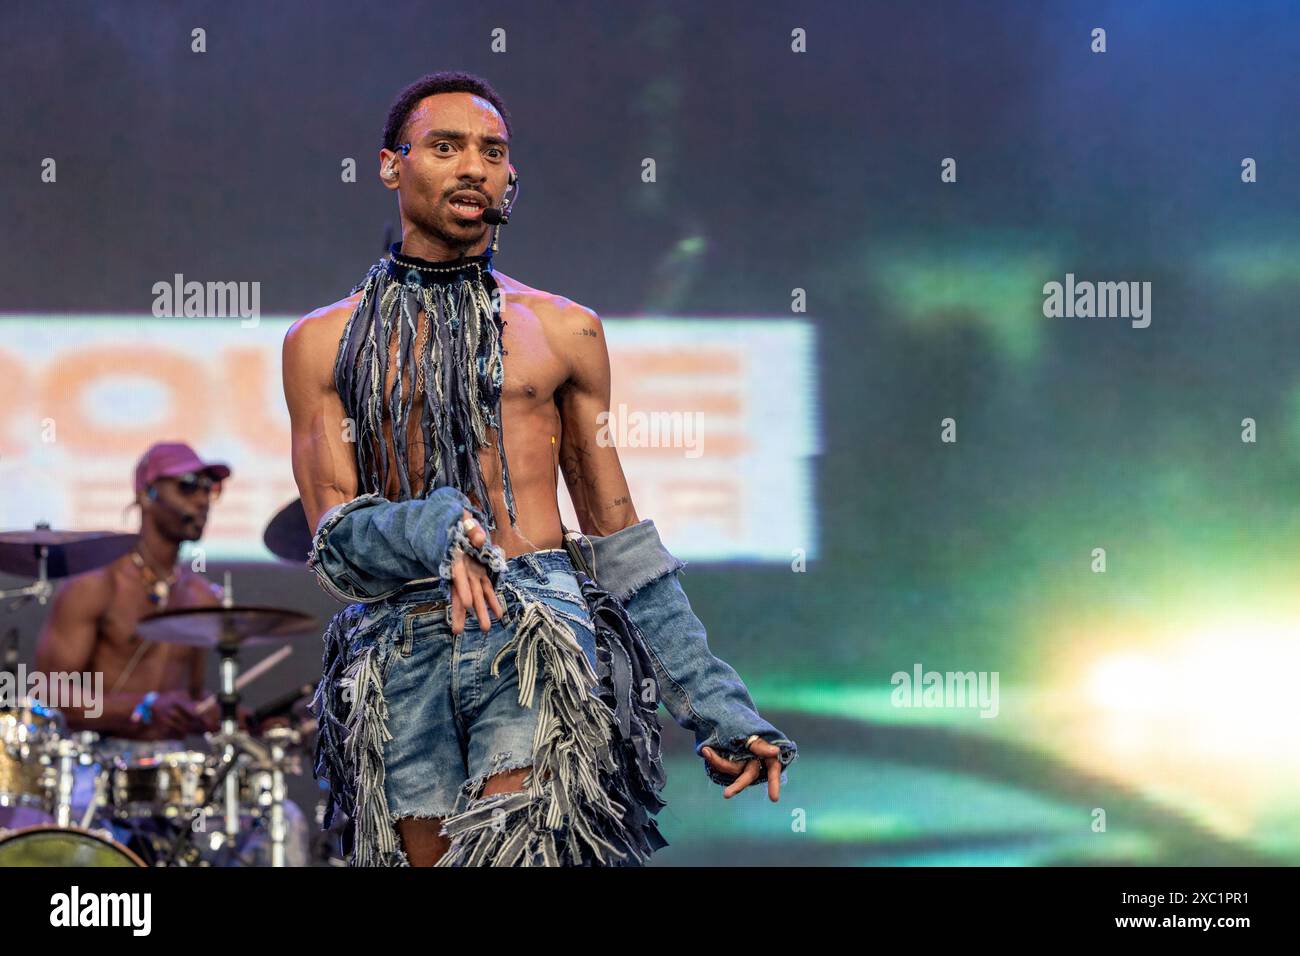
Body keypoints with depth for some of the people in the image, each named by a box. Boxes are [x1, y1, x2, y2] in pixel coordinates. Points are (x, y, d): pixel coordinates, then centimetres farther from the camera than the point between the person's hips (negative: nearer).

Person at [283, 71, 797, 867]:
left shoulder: (563, 330, 14)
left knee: (523, 841, -23)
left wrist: (721, 709, 11)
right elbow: (335, 543, 5)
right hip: (400, 644, 1)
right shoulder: (324, 344, 12)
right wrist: (433, 527, -18)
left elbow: (619, 538, 16)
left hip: (542, 623, -1)